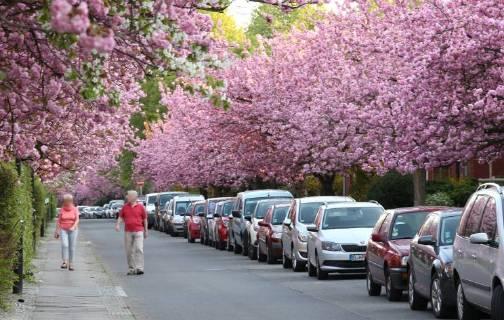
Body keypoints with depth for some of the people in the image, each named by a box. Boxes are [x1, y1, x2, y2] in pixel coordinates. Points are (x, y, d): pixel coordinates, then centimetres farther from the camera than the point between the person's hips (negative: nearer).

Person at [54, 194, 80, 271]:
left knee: (72, 247, 1)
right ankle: (65, 262, -15)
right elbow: (58, 221, 6)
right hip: (63, 230, 0)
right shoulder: (61, 210, 3)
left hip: (73, 230, 0)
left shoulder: (75, 209, 2)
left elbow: (77, 220, -6)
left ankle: (71, 264, 8)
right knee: (64, 245, -19)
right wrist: (57, 231, 4)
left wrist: (73, 227, -23)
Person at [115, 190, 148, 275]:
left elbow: (145, 219, 7)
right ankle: (131, 269, 14)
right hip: (128, 232, 3)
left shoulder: (140, 207, 2)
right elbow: (120, 217, 11)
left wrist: (146, 231, 9)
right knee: (129, 251, 5)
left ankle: (139, 268, -15)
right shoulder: (125, 207, 8)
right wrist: (118, 224, -8)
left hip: (138, 231, -3)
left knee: (139, 249, -12)